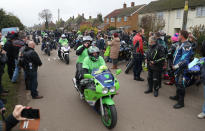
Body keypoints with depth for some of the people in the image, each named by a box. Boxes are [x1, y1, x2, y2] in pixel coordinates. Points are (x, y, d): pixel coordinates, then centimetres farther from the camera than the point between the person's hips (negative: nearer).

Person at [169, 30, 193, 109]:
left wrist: (177, 66, -22)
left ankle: (181, 102, 5)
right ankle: (177, 96, 40)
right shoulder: (180, 44, 13)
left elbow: (185, 59, -26)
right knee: (177, 82, 22)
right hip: (177, 67, 10)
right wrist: (174, 65, 18)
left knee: (180, 84, -5)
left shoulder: (186, 45, -19)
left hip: (182, 68, -10)